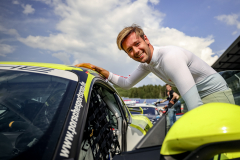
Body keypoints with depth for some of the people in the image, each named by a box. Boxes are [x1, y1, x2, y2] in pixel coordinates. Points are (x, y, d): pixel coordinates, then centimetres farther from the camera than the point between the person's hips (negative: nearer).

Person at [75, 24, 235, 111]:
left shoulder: (170, 56, -30)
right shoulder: (147, 62, 0)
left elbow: (194, 102, -33)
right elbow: (127, 83, 9)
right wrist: (103, 72, -4)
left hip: (216, 94, -7)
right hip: (199, 99, 8)